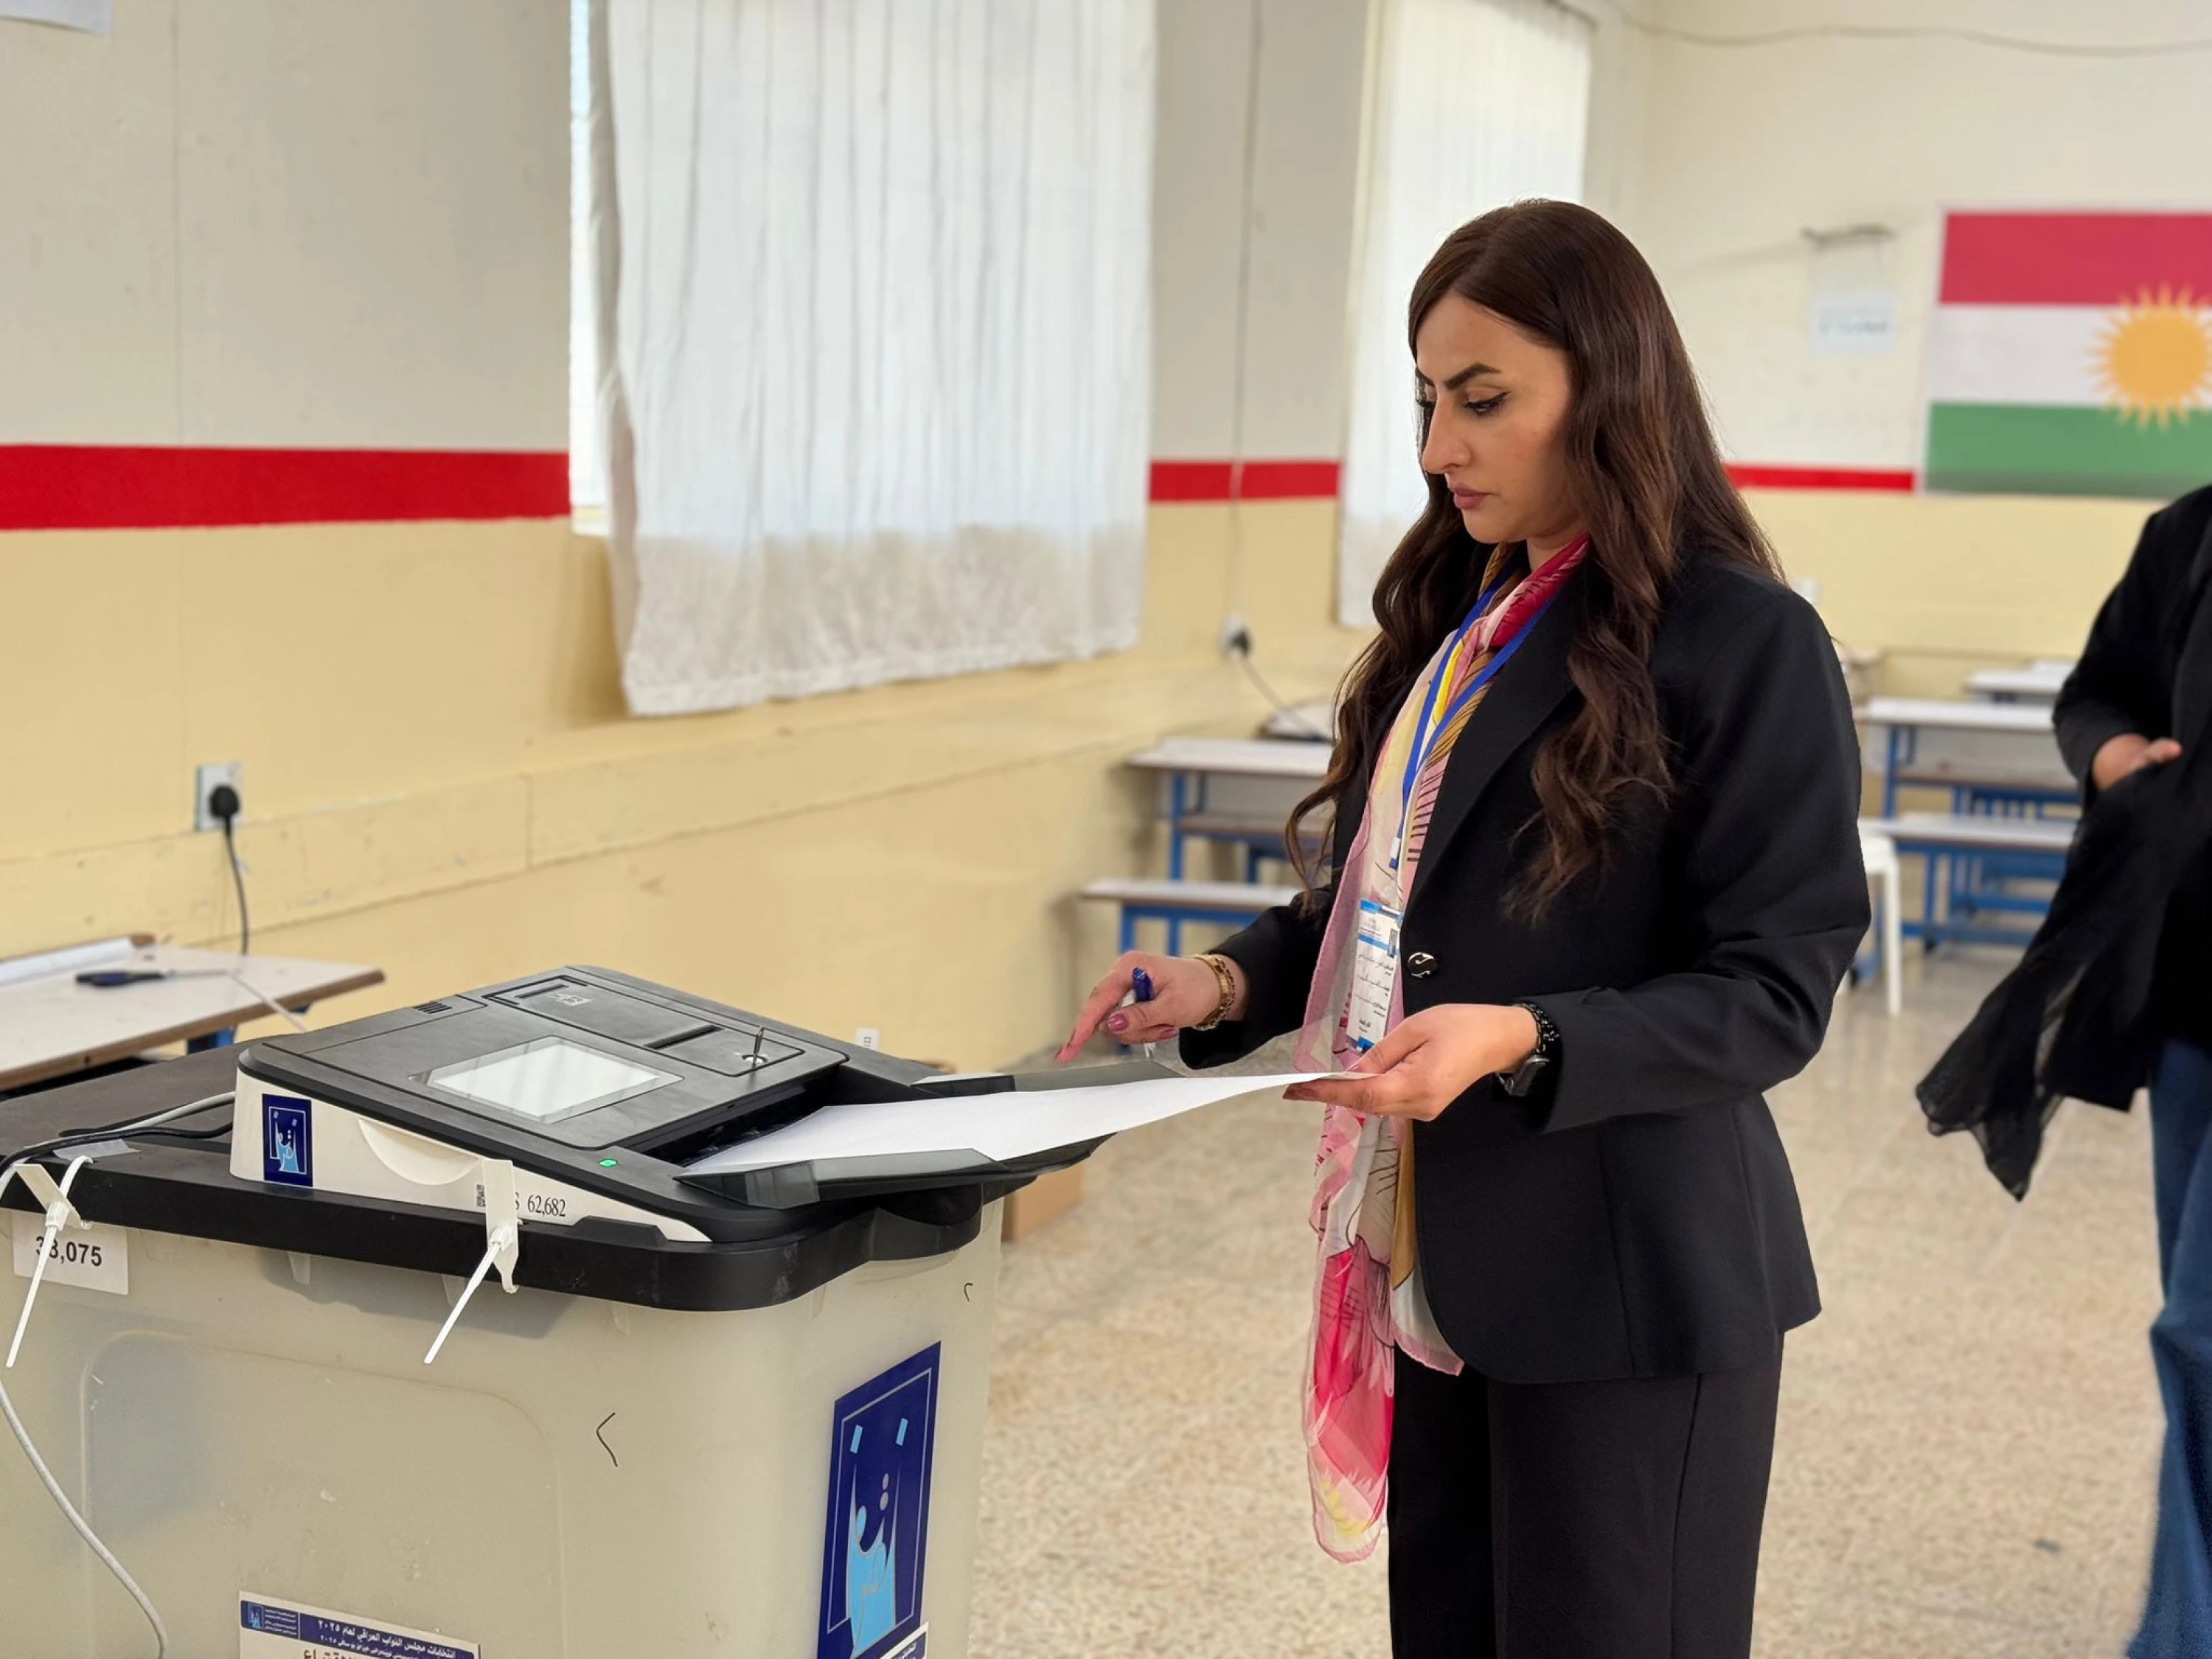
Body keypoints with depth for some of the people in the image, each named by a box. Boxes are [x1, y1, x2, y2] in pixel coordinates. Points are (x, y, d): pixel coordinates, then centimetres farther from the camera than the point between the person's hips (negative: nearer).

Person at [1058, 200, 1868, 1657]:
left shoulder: (1743, 644, -12)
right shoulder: (1460, 621, 10)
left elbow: (1771, 994, -14)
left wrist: (1525, 1042, -27)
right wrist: (1230, 985, -1)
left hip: (1623, 1278, -6)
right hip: (1434, 1256, 6)